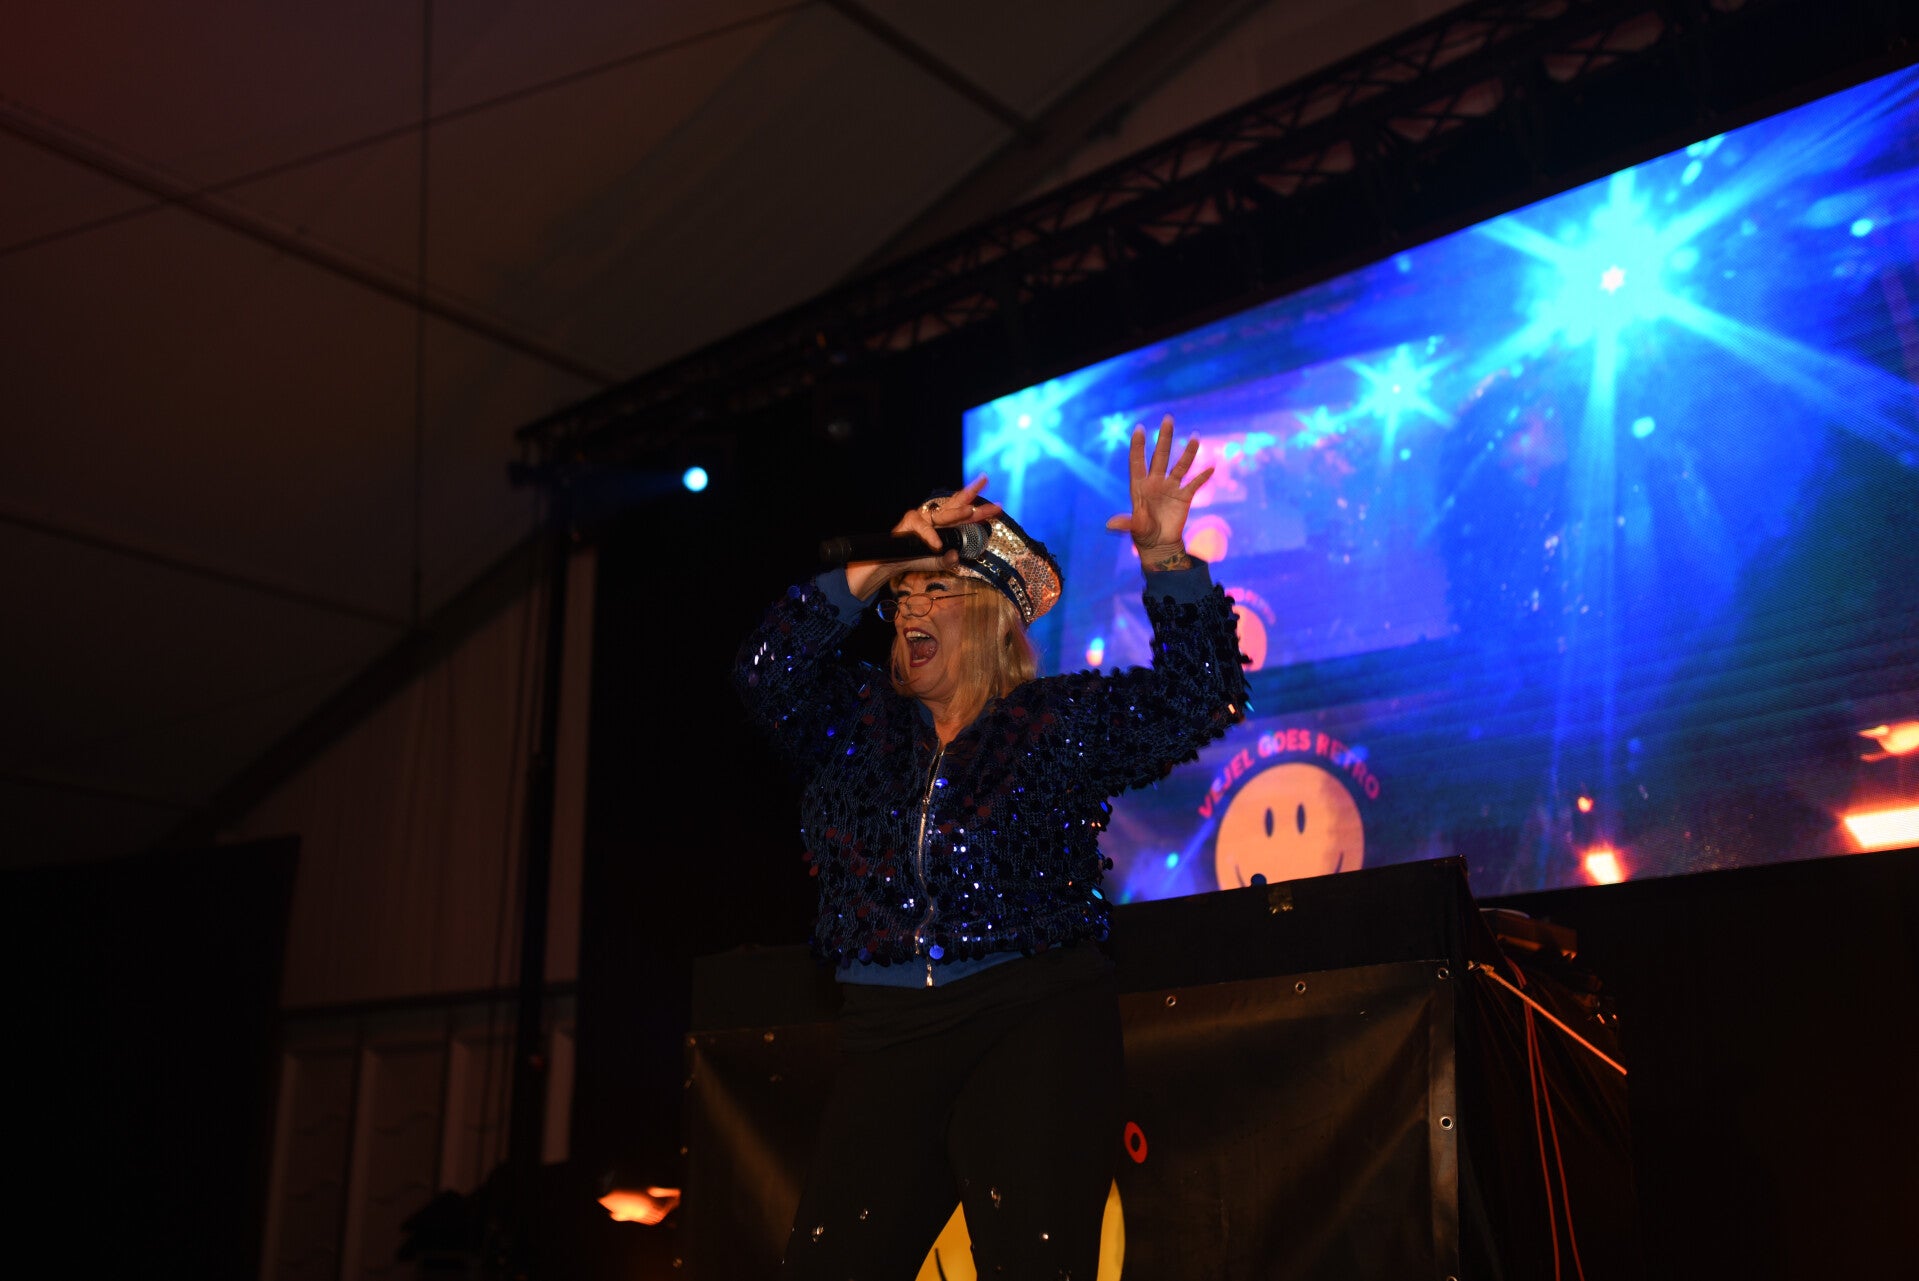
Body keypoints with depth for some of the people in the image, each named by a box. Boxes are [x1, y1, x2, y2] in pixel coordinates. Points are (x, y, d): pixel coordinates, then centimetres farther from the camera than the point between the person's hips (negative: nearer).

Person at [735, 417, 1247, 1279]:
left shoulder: (1062, 718, 6)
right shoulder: (859, 721, 14)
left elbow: (1199, 699, -1)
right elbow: (768, 674, -1)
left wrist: (1165, 560, -14)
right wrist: (875, 571, -7)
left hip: (1034, 1028, -3)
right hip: (888, 1042, 4)